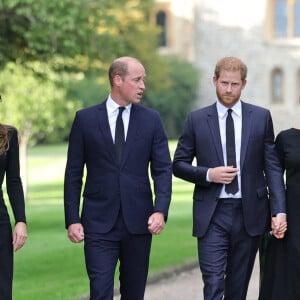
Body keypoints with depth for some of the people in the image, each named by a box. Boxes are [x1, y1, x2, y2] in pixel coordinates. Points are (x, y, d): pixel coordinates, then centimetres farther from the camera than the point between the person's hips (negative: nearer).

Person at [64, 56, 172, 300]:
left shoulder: (151, 119, 6)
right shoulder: (85, 119, 2)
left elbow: (163, 169, 3)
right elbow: (73, 173, 3)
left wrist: (160, 210, -13)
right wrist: (72, 220, -3)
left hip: (138, 223, 2)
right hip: (99, 224, -2)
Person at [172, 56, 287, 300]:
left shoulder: (261, 117, 5)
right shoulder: (197, 120, 4)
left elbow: (272, 167, 3)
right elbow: (179, 165, 7)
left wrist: (279, 210, -7)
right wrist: (208, 174, -12)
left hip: (249, 215, 1)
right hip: (212, 216, -1)